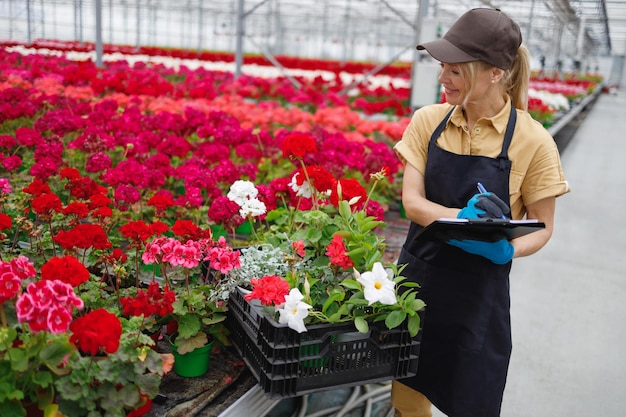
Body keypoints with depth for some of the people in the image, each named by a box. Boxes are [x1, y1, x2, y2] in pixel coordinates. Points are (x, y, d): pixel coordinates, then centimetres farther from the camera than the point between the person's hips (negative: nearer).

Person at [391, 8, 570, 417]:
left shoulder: (532, 141, -13)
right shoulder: (428, 121, -4)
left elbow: (542, 227, -4)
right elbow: (412, 202, -8)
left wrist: (508, 248, -25)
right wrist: (462, 217, -27)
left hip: (478, 290, -2)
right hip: (417, 275, 3)